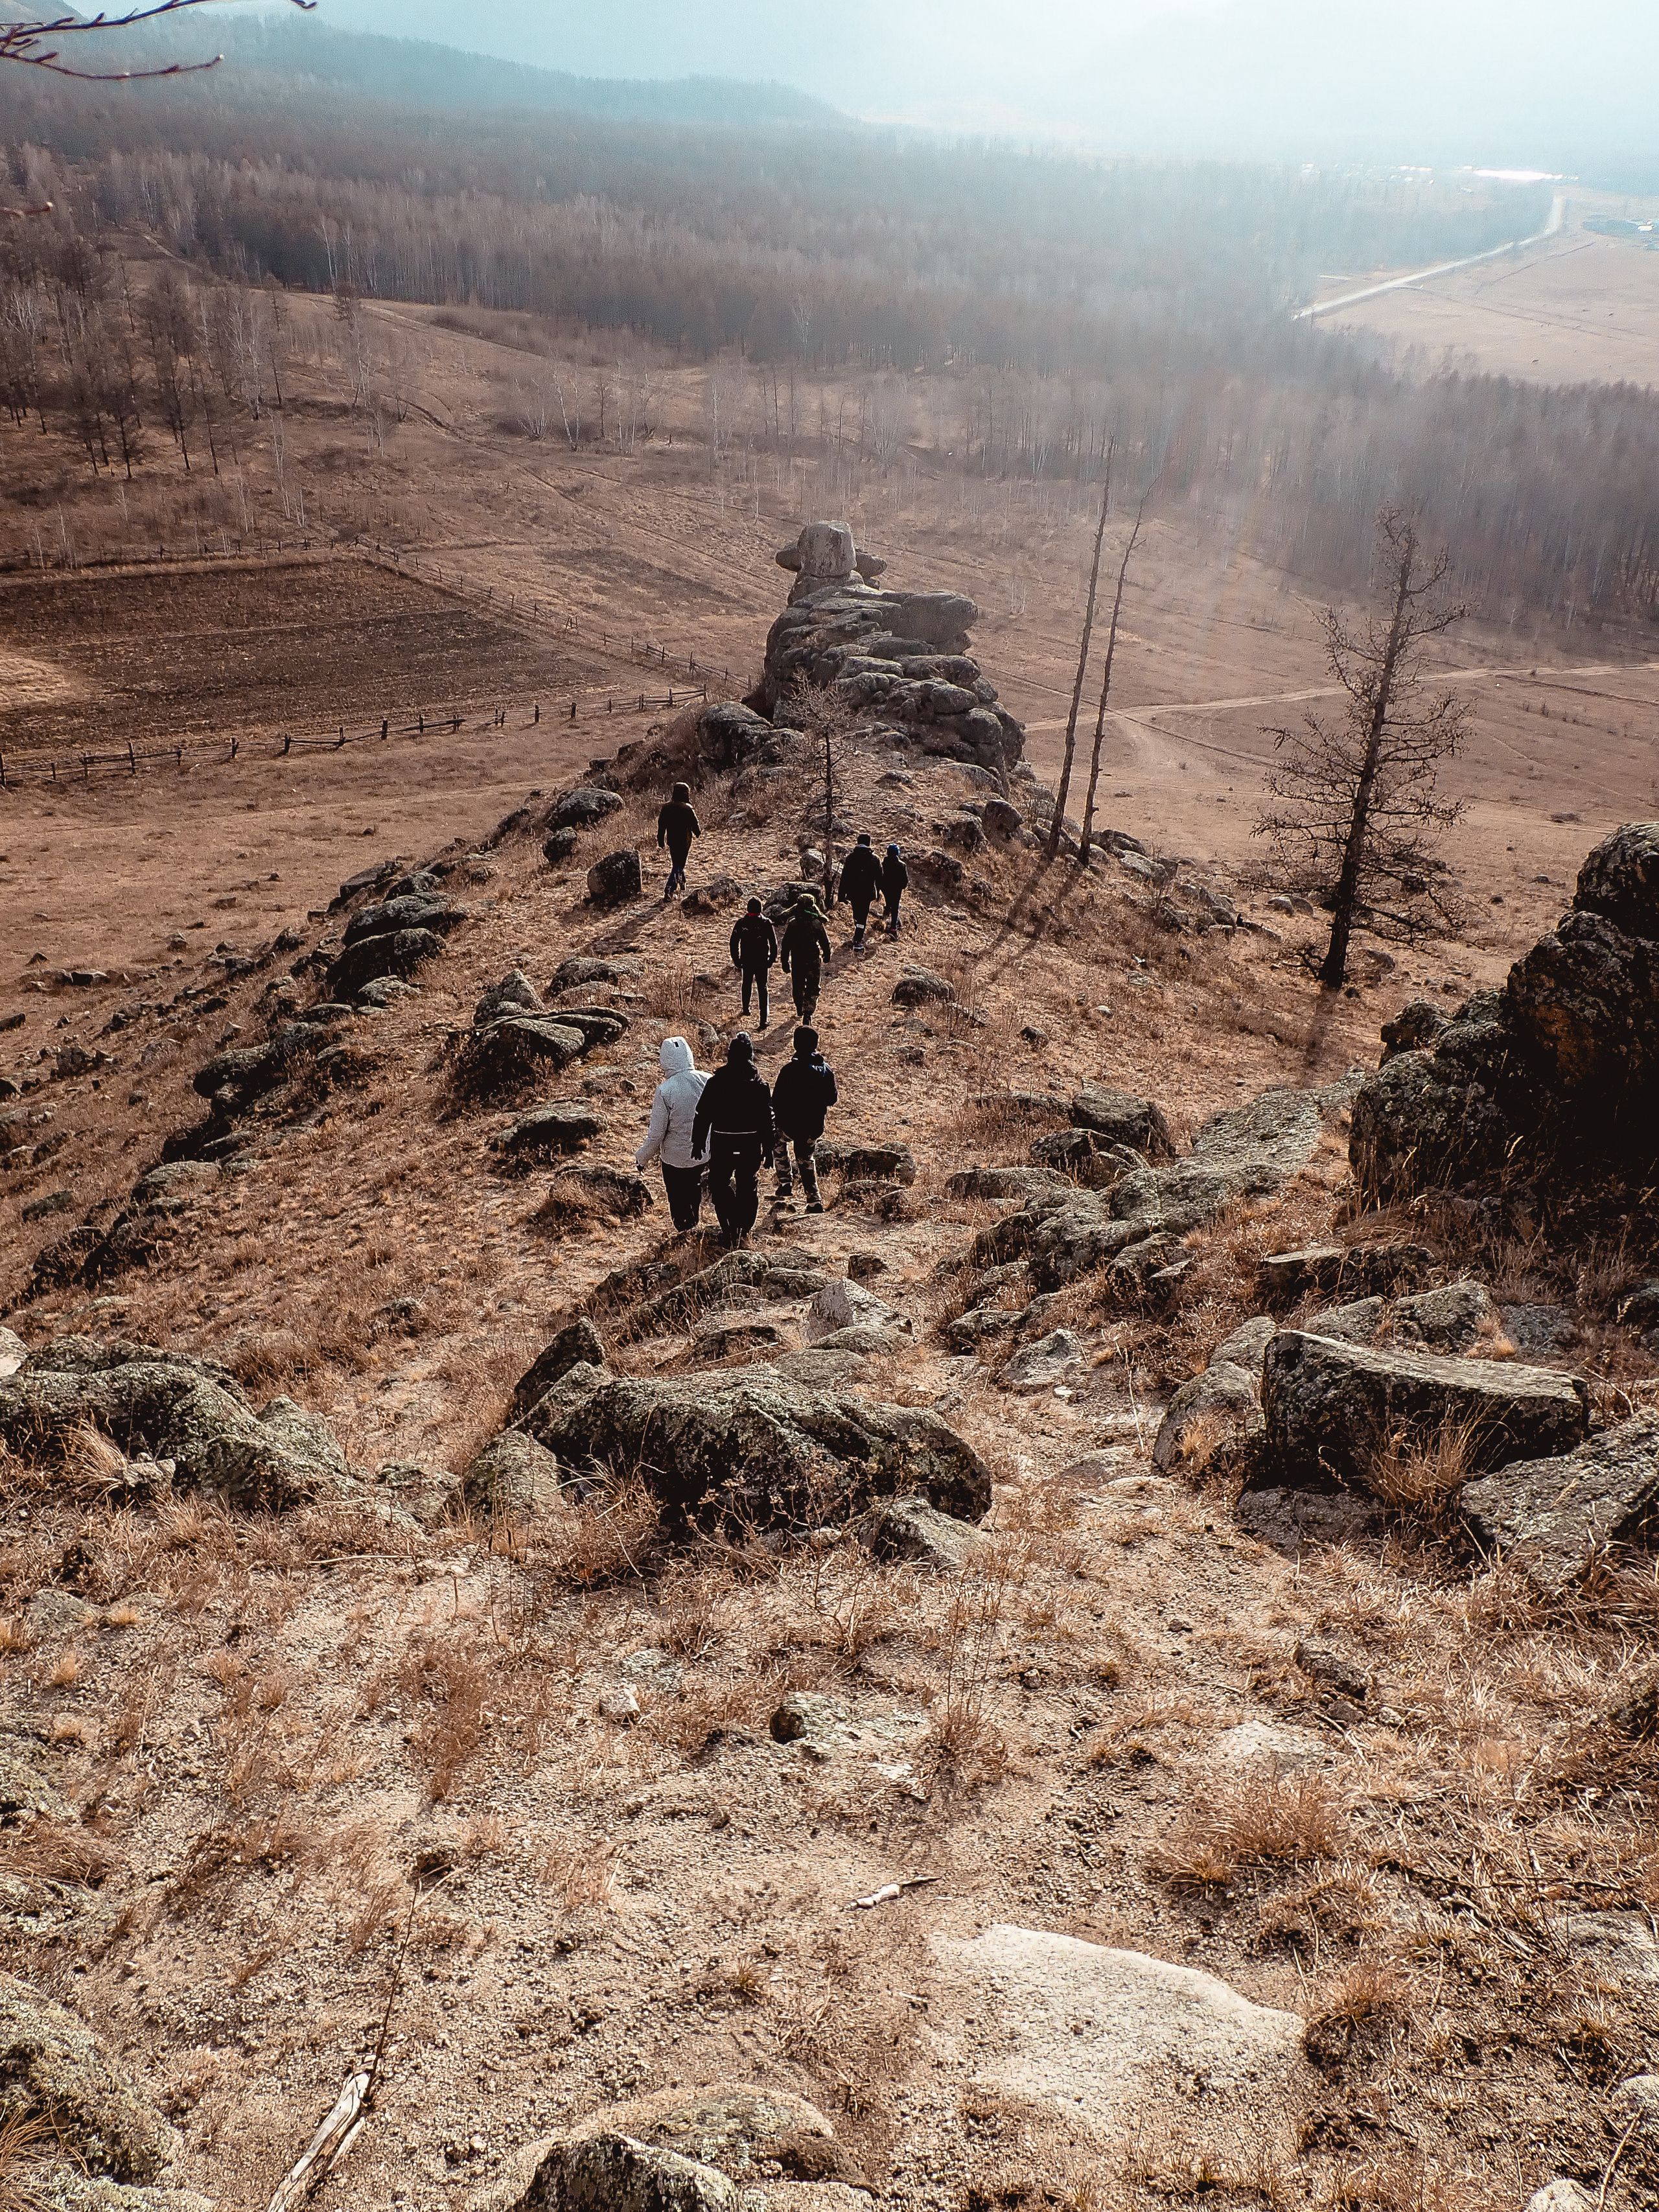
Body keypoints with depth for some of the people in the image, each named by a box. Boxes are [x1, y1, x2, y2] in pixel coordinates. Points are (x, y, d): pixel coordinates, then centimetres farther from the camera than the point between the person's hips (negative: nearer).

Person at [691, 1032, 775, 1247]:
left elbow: (703, 1116, -7)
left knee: (720, 1185, 14)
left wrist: (698, 1143, 5)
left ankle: (730, 1231, 5)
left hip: (722, 1145, -2)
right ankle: (744, 1230, 28)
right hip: (751, 1146, 2)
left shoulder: (715, 1082, -13)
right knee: (748, 1187, 18)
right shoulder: (760, 1084, -8)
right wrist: (768, 1149, 6)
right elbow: (767, 1119, -4)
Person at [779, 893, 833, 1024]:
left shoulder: (793, 924, -8)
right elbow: (825, 943, -2)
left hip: (797, 962, 2)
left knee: (798, 987, 21)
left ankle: (800, 1010, 39)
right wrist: (826, 956, 18)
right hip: (813, 962, -2)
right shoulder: (818, 924, -11)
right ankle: (808, 1012, -13)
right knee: (813, 989, 4)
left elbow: (785, 945, -5)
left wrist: (785, 963, 4)